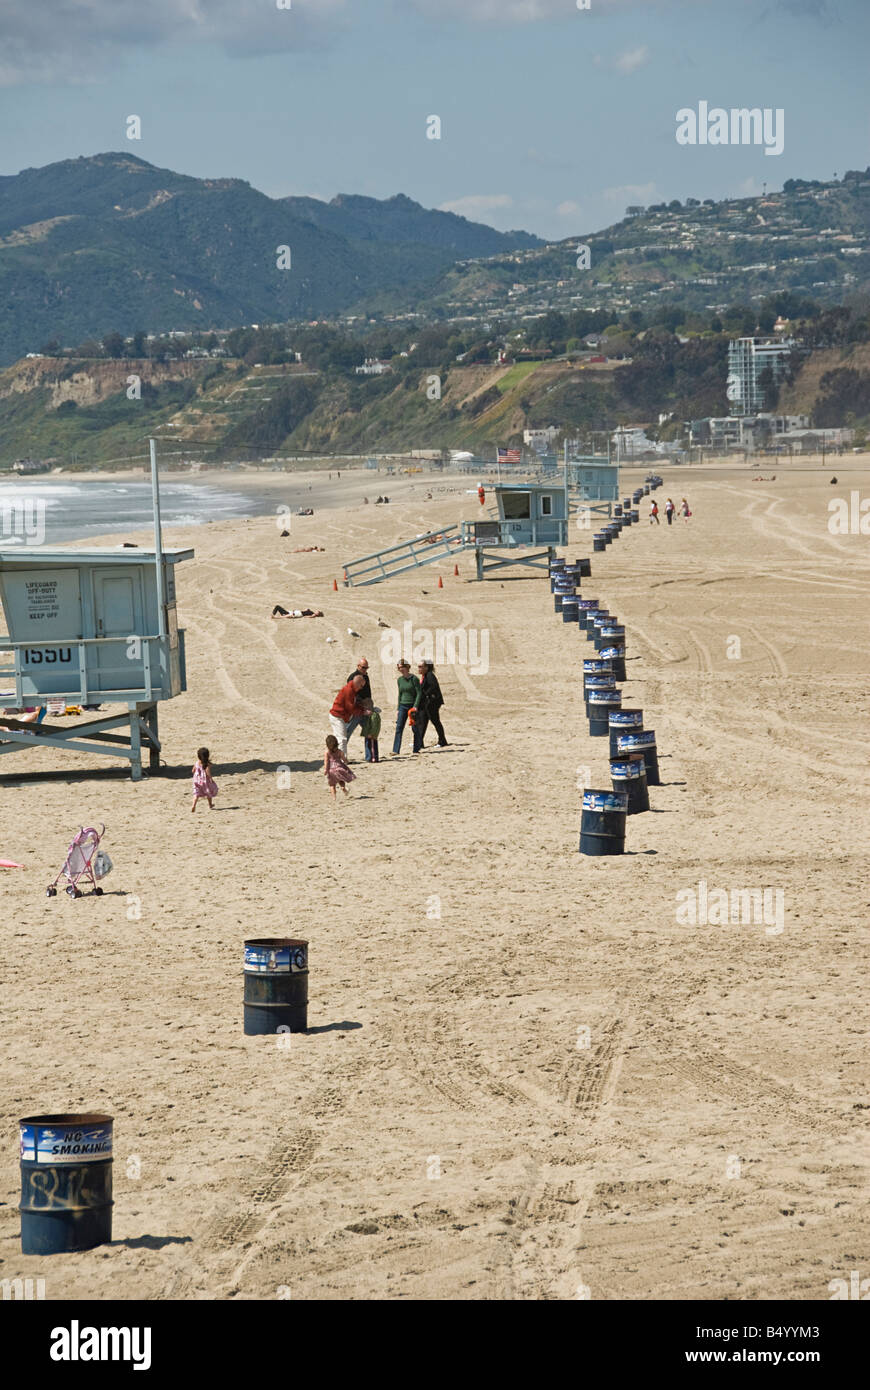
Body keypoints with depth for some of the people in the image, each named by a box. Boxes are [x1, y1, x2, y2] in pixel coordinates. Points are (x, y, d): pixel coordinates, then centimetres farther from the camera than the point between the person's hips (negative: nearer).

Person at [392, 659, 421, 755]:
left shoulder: (414, 679, -9)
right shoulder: (400, 680, 8)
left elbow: (419, 694, -12)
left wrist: (415, 707, -20)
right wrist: (398, 709, 14)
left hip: (413, 705, -5)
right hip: (403, 706, 5)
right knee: (399, 728, -6)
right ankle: (396, 750, -10)